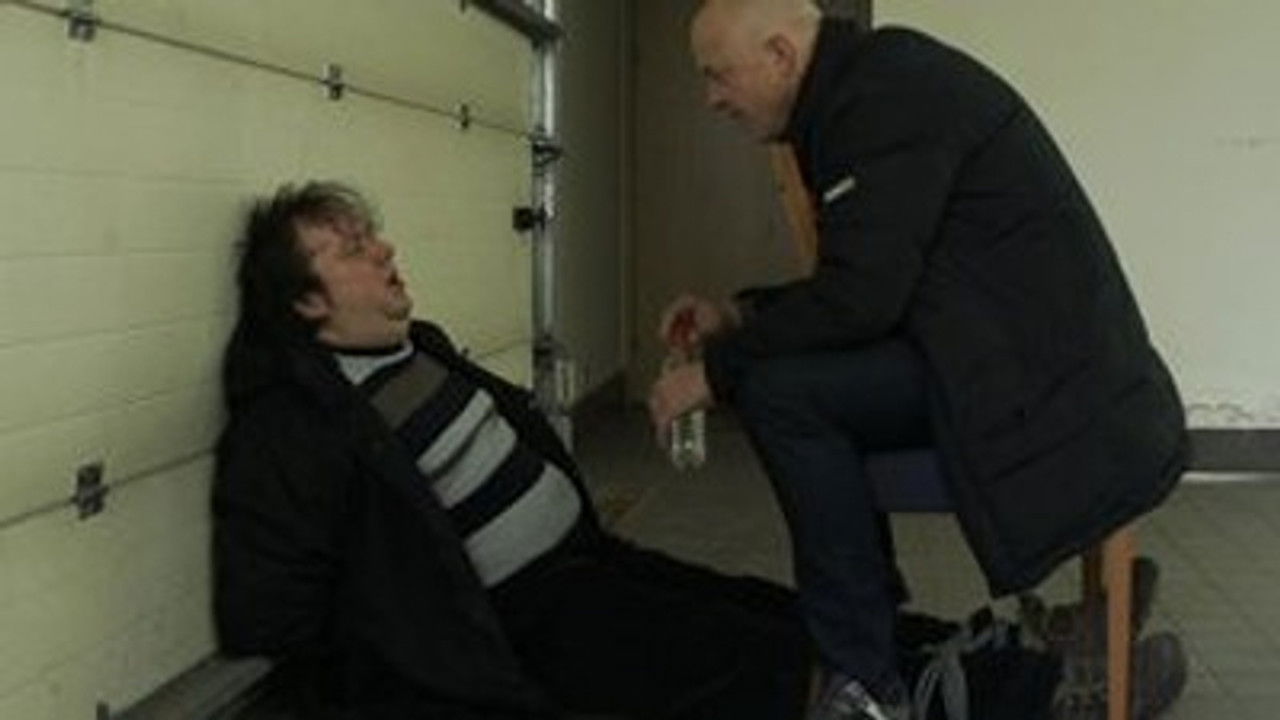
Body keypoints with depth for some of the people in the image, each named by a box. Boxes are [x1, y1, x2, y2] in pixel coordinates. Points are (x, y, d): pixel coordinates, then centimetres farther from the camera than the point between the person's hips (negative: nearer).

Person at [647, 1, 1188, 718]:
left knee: (782, 391, -20)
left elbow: (857, 297, -22)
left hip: (1042, 375, -10)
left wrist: (715, 369, -11)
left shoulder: (889, 93, -16)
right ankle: (879, 631, 16)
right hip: (1000, 347, 10)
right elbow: (861, 283, 20)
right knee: (788, 367, 13)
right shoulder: (859, 88, 15)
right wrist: (739, 316, 12)